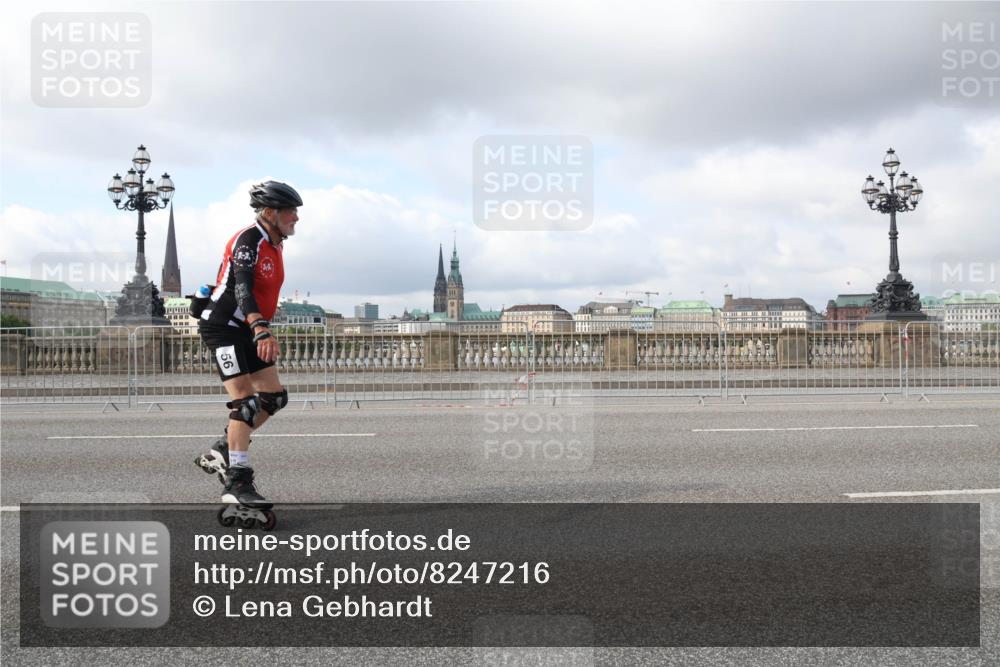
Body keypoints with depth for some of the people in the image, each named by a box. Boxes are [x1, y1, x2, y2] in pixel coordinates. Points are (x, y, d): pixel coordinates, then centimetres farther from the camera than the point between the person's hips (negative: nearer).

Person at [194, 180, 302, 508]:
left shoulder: (274, 245, 12)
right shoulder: (248, 240, -18)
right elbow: (242, 287, -32)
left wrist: (263, 333, 27)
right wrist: (262, 329, -46)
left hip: (248, 332, 9)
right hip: (222, 328, -9)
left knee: (274, 396, 3)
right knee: (244, 401, -15)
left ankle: (220, 452, 15)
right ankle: (237, 483, -12)